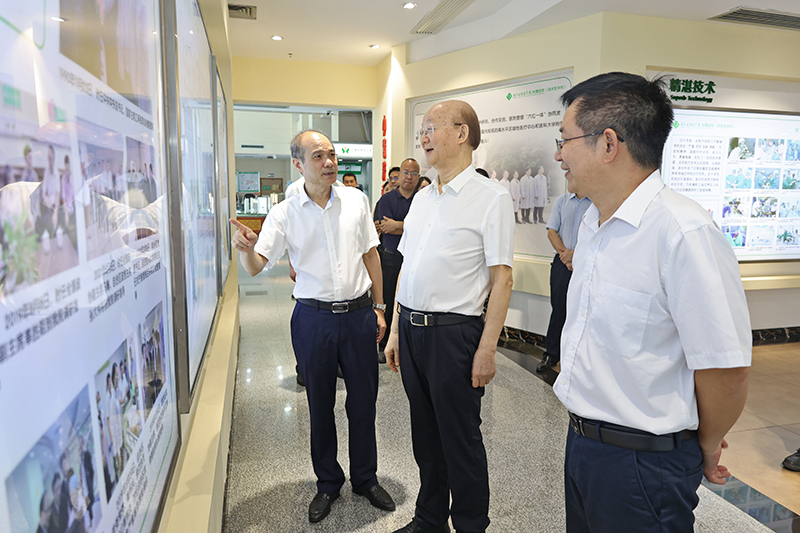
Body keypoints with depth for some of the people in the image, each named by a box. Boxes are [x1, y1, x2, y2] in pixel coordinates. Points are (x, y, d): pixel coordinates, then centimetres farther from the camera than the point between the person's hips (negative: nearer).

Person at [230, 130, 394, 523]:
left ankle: (366, 479, 33)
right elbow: (256, 266, -9)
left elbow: (371, 255, 8)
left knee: (363, 401, 11)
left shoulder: (356, 200, 2)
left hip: (359, 314, 1)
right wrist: (245, 248, -33)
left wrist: (378, 307, 6)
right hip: (313, 318, -1)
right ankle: (327, 483, 33)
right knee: (320, 405, 12)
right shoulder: (284, 213, -3)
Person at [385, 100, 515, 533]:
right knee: (425, 433, 18)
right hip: (411, 329, 7)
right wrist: (396, 332, 15)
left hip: (453, 332, -6)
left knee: (460, 439, 8)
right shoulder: (421, 198, 13)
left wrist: (487, 349, -16)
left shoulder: (491, 198, -8)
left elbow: (501, 278, -12)